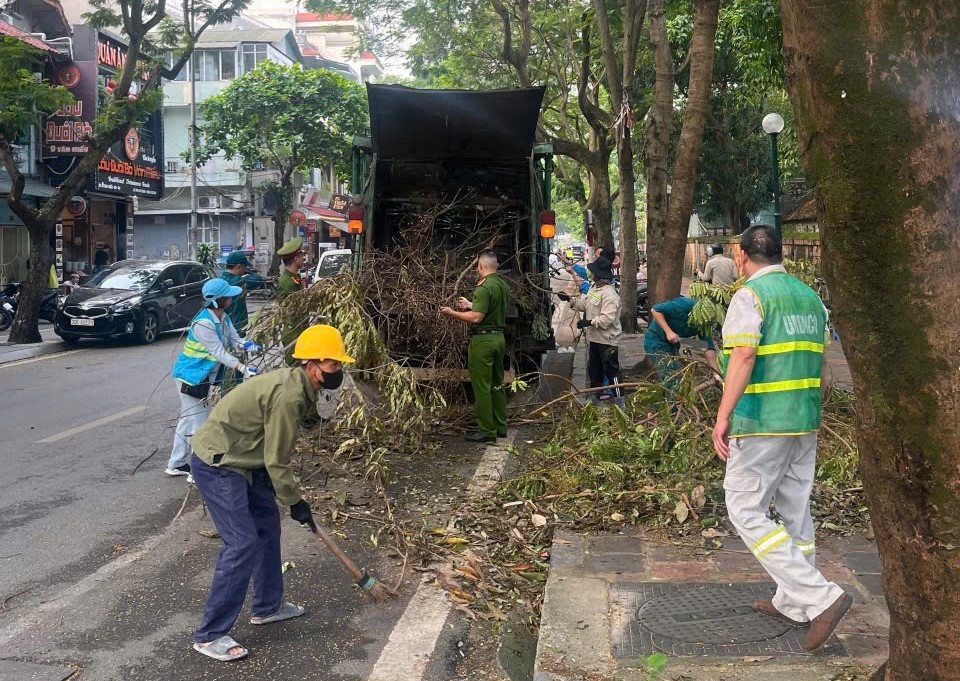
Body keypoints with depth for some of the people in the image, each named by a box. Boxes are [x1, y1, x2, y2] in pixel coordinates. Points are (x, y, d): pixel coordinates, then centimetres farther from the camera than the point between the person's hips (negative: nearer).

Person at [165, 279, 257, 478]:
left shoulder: (223, 319, 3)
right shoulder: (203, 323, -25)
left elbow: (234, 339, 1)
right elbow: (218, 352, -27)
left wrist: (244, 345, -22)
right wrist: (242, 368, -34)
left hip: (202, 378, 10)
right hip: (192, 377, -10)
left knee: (188, 420, 19)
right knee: (199, 424, -4)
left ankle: (176, 465, 31)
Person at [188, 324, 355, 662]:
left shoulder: (298, 386, 5)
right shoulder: (289, 396, -26)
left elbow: (274, 451, 16)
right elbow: (276, 461, -20)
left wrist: (287, 495, 19)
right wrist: (295, 501, -8)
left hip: (240, 460, 11)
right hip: (216, 466, -11)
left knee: (267, 523, 17)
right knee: (243, 542, -11)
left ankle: (267, 606, 31)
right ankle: (209, 635, -1)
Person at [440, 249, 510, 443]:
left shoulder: (484, 288, -17)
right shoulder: (504, 286, 9)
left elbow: (476, 318, -21)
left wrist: (452, 313, -10)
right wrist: (470, 305, 27)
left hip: (483, 340, -9)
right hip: (499, 337, 9)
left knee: (482, 386, -2)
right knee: (497, 384, 16)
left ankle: (487, 430, 1)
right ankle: (500, 426, 23)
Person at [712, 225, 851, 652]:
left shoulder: (751, 295, -11)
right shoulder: (810, 297, 12)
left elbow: (743, 357, -22)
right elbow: (818, 363, 16)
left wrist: (722, 417, -20)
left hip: (761, 423, -8)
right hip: (806, 422, 8)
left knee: (745, 509, -2)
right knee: (795, 509, 15)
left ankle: (820, 597, -8)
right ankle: (794, 604, 26)